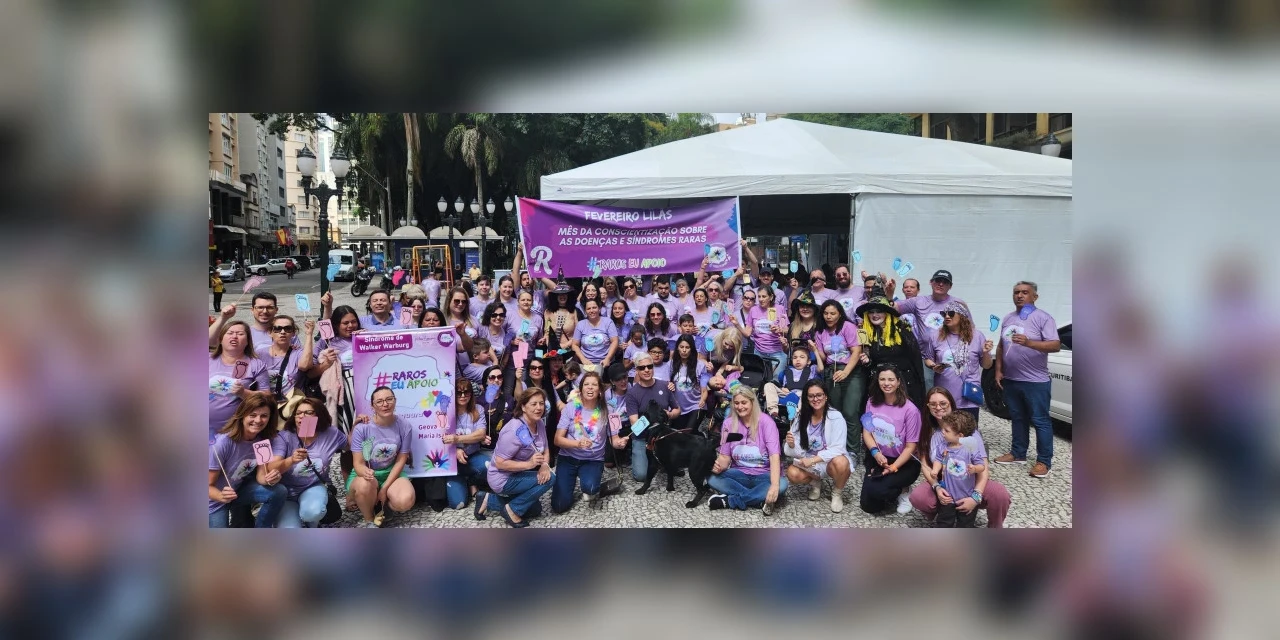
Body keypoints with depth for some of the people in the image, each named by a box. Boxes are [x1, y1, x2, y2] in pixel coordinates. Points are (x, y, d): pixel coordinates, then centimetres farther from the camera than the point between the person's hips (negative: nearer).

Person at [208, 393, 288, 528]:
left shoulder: (263, 440, -15)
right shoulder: (222, 443, -31)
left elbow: (261, 476, -13)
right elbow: (209, 486, -24)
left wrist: (269, 479, -36)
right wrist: (222, 496, -45)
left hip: (239, 489, 4)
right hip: (215, 500, -4)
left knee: (279, 492, -20)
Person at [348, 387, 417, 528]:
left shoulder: (405, 426, -13)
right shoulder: (362, 428, -18)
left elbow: (400, 460, -6)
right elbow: (358, 463, -15)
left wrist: (385, 488, -15)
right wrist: (365, 472, -41)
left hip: (391, 473, 2)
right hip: (364, 474, -1)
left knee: (405, 501, -29)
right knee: (365, 485, -39)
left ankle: (382, 504, 9)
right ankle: (369, 521, -7)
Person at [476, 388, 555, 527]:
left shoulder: (540, 424, -4)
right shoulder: (515, 431, -29)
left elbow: (545, 450, 1)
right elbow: (500, 463, -28)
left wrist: (545, 465, -22)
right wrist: (528, 464, -37)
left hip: (518, 475, 9)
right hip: (503, 478, -9)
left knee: (535, 509, 20)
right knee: (549, 479, -22)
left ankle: (489, 500, 19)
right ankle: (512, 510, -9)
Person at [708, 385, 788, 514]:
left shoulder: (766, 422, -14)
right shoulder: (728, 423, -2)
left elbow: (774, 455, -25)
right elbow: (725, 456, -1)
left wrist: (774, 485, -41)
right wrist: (719, 466, -27)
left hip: (764, 475, -2)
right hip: (740, 474, 3)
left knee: (782, 484, -34)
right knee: (712, 477, -24)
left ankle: (729, 500, -27)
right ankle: (761, 500, -28)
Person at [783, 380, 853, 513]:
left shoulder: (835, 417, -17)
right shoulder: (801, 418, -5)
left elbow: (837, 449, -21)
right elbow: (795, 451, -7)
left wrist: (813, 459, -29)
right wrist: (791, 445, -31)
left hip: (831, 460, -3)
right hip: (808, 462, 3)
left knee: (840, 462, -36)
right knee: (792, 474, -27)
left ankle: (837, 493, -4)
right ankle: (815, 481, 9)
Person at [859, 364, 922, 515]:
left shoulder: (909, 410, -17)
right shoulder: (872, 402, -2)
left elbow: (910, 447, -14)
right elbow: (866, 431, 2)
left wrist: (893, 468, -22)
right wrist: (875, 452, -18)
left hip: (904, 463, -4)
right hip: (878, 459, 5)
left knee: (876, 491, -27)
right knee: (868, 506, -4)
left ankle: (902, 491, 7)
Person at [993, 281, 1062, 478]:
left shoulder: (1043, 318, -9)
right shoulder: (1008, 318, 11)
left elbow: (1056, 345, -17)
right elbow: (1001, 347, 16)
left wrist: (1029, 342, -31)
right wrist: (998, 371, 8)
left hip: (1035, 381, -6)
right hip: (1010, 380, 6)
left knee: (1040, 420, -1)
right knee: (1017, 419, 16)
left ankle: (1044, 460, 5)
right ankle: (1018, 453, 26)